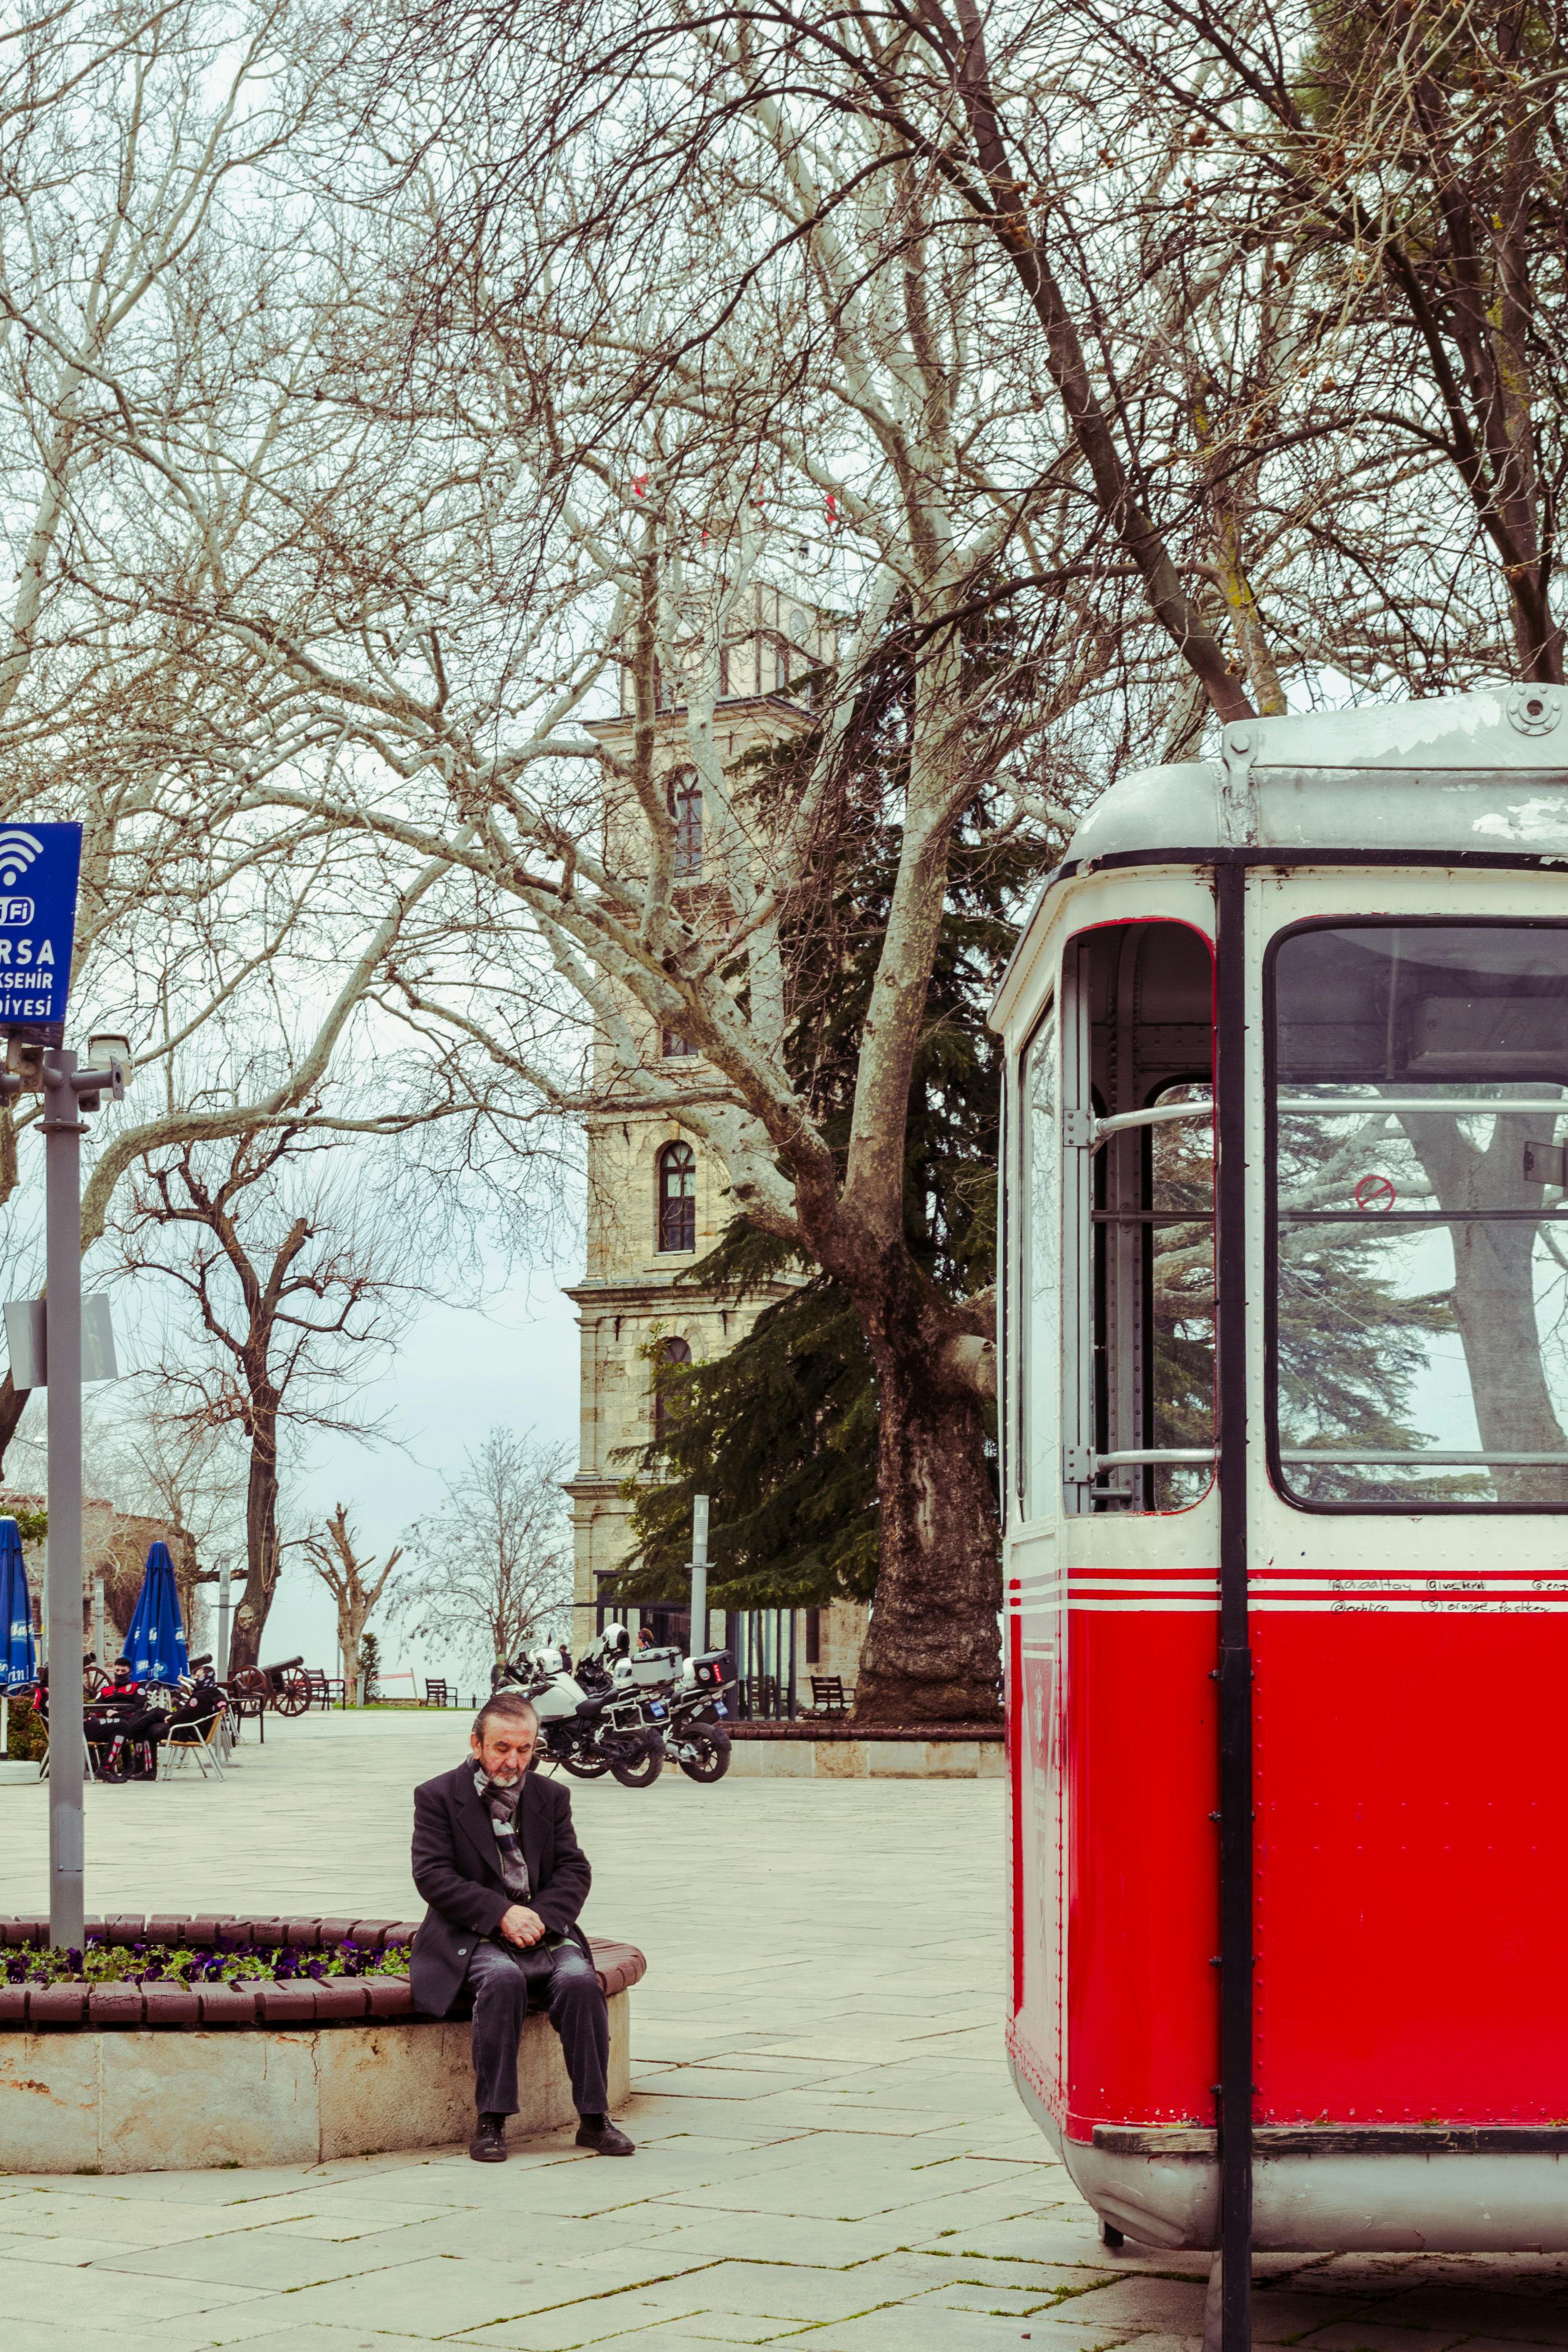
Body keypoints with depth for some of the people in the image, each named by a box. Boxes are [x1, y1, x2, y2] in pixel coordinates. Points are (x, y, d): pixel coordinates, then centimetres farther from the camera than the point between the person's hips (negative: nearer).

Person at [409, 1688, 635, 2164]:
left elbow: (574, 1872, 8)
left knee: (580, 1980, -28)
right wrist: (501, 1914, -18)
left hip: (543, 1932, 3)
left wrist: (540, 1917, -13)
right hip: (474, 1938, -3)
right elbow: (433, 1875, -7)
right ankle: (491, 2122, -29)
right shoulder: (438, 1797, 4)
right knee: (503, 1979, -36)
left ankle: (593, 2117, -20)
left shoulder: (551, 1797, 15)